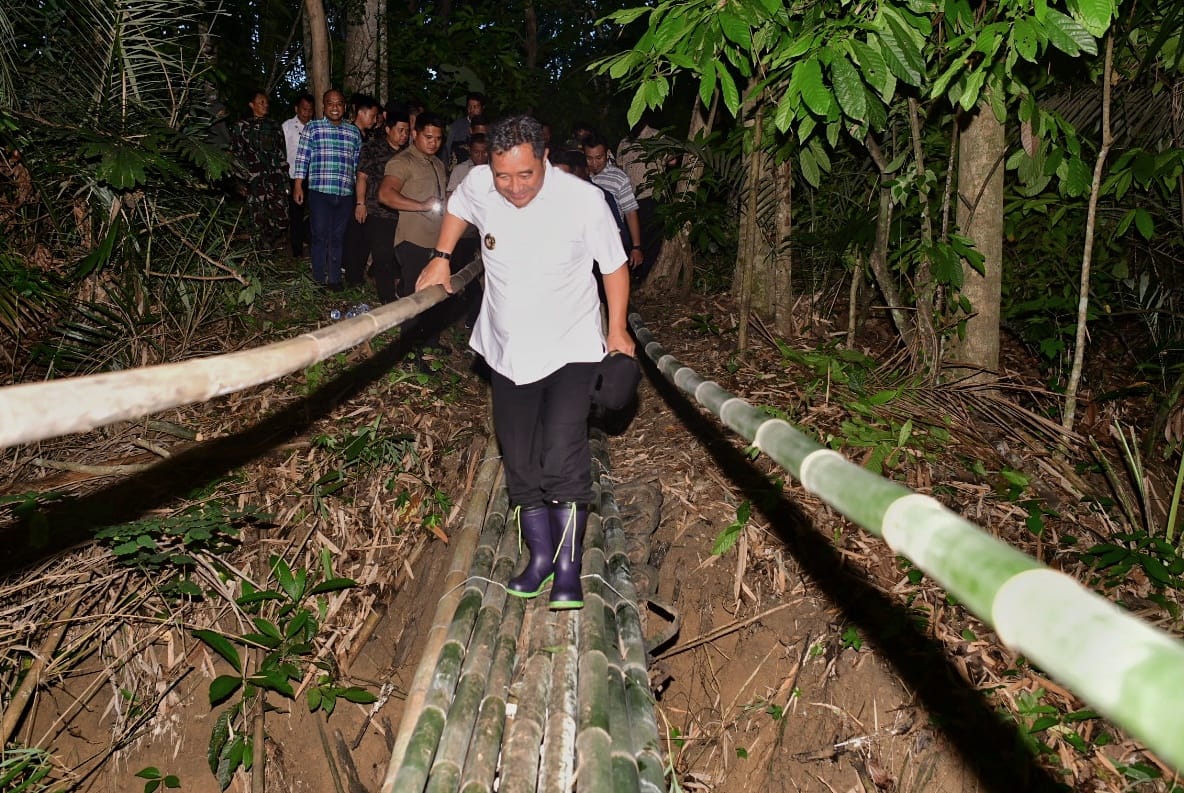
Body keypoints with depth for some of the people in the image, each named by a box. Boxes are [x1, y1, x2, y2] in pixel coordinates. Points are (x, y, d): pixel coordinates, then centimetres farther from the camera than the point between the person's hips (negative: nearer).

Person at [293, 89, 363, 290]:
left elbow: (358, 163, 15)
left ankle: (334, 278, 15)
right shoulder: (312, 128, 4)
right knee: (321, 236, 0)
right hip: (320, 192, -2)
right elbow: (303, 157, 3)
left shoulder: (354, 132, 12)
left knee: (338, 237, 7)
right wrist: (298, 185, -3)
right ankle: (320, 279, 9)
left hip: (345, 194, 3)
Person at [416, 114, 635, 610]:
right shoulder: (477, 185, -10)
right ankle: (540, 556, 24)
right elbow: (457, 209, 17)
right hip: (507, 350, 4)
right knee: (520, 462, 9)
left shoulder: (584, 200, -19)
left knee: (562, 459, -17)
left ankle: (568, 567, -3)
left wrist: (617, 330, -1)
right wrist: (440, 259, 8)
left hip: (571, 350, -4)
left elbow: (614, 266, -5)